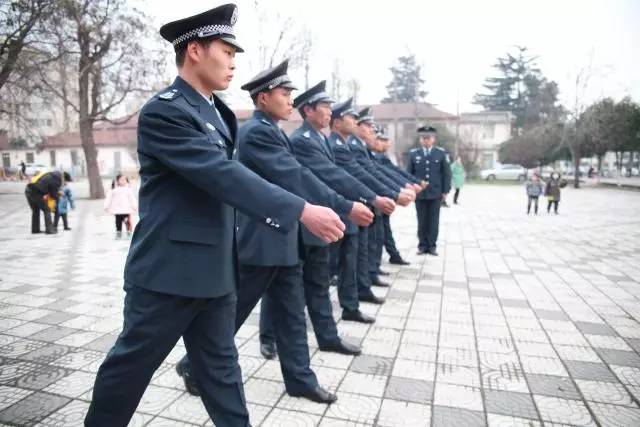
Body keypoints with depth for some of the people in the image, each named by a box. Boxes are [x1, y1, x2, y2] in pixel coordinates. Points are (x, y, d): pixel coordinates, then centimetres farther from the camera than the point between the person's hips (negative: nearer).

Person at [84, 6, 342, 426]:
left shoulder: (217, 111, 10)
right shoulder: (164, 111, -17)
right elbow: (224, 175, -27)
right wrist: (302, 210, -29)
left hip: (215, 268, 8)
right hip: (169, 268, -8)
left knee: (221, 364, 17)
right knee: (132, 363, 13)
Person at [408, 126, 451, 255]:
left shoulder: (441, 153, 3)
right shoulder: (413, 153, 4)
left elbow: (447, 173, 3)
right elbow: (409, 173, 6)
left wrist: (445, 191, -3)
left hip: (436, 193, 0)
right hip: (419, 193, 0)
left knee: (434, 221, 5)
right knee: (422, 221, 6)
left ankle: (432, 246, 13)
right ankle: (422, 245, 15)